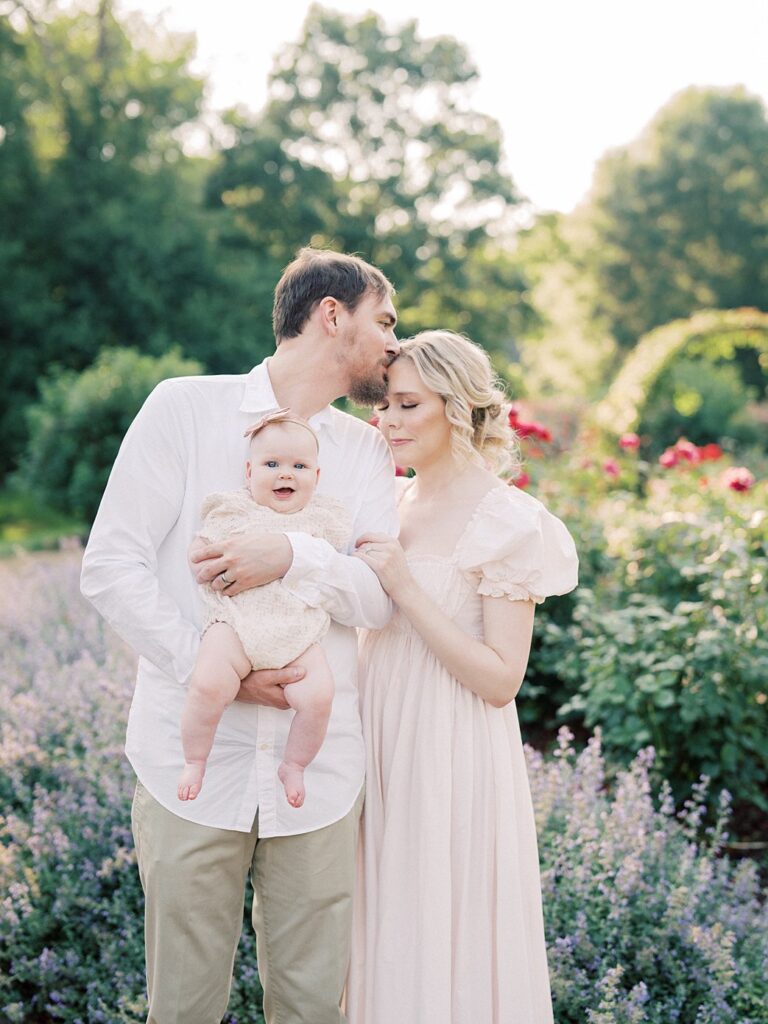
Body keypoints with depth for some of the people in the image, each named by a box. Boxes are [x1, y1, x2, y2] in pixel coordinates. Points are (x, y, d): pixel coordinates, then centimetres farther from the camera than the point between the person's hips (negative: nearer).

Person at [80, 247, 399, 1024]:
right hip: (193, 757, -3)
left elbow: (381, 597, 0)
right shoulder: (185, 408, 0)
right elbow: (110, 566, -5)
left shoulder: (366, 450, 11)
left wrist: (294, 556, -20)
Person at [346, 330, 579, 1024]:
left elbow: (500, 681, -18)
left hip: (453, 757, -6)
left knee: (445, 941, 6)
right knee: (386, 938, 17)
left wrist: (405, 587, -22)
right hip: (382, 745, 7)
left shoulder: (509, 523, -14)